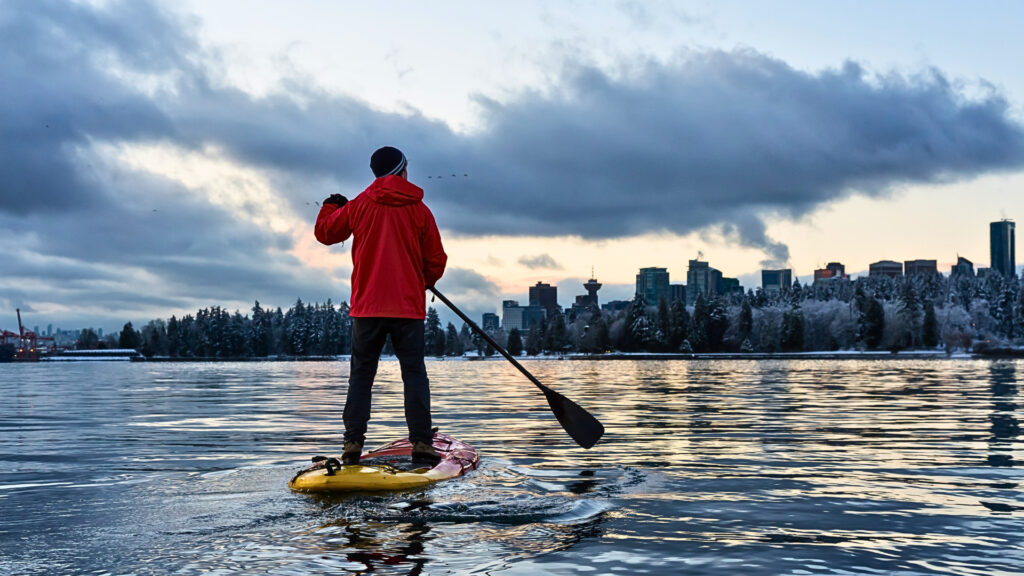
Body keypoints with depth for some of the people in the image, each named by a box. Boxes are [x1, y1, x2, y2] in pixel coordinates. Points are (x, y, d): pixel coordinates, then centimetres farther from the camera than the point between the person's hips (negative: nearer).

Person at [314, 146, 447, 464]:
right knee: (414, 373, 2)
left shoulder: (358, 206, 2)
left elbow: (325, 232, 17)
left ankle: (353, 442, 3)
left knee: (360, 374, 7)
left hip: (367, 306, 1)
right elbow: (436, 261, 5)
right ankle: (421, 443, -3)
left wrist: (331, 206, 37)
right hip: (409, 306, -1)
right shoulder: (419, 210, 1)